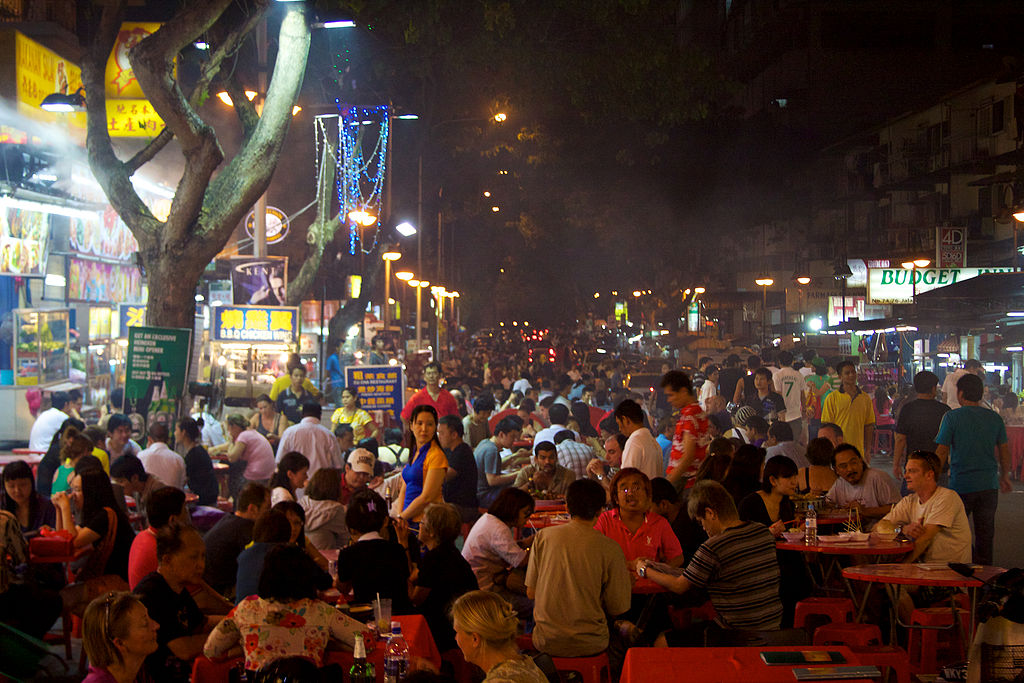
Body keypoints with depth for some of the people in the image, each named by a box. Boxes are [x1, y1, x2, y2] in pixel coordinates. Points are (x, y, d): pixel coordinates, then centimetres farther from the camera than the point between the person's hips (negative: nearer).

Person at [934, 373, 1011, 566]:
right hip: (989, 484, 4)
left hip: (961, 484, -4)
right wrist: (1004, 477, 25)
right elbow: (1004, 450, 11)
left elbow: (942, 452, -10)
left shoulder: (952, 417, -9)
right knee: (985, 534, 12)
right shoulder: (995, 418, 4)